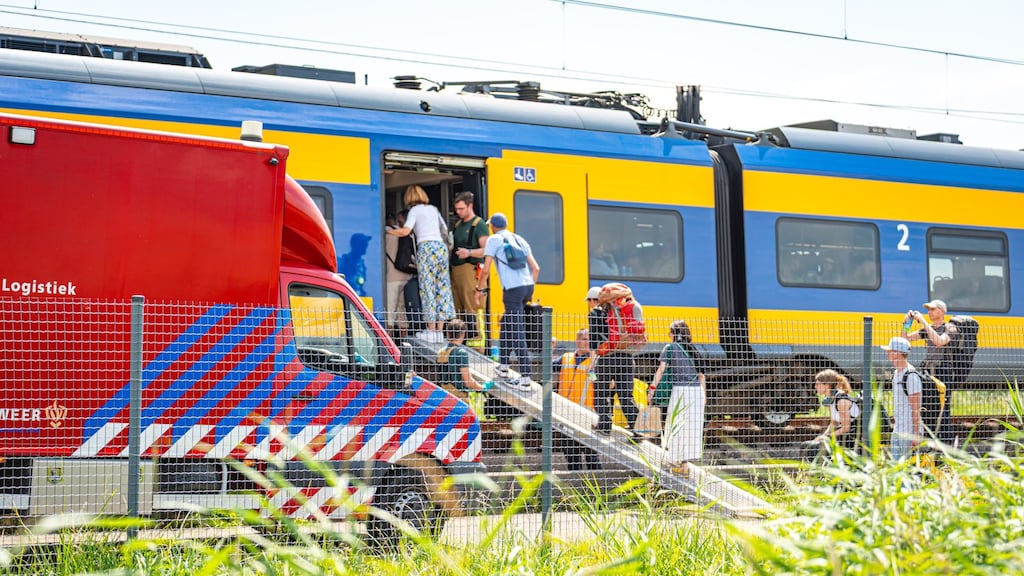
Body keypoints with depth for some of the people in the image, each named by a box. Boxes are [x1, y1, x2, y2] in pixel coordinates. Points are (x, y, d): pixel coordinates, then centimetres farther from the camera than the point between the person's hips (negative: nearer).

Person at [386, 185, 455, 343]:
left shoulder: (415, 210, 0)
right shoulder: (433, 209, 19)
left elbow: (405, 231, -13)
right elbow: (445, 231, 27)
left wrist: (387, 231, -2)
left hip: (426, 247, -6)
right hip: (441, 246, 6)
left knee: (428, 288, -4)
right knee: (442, 288, 4)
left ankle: (431, 330, -7)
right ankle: (439, 331, 3)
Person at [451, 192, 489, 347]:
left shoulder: (479, 224, -3)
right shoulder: (458, 224, 21)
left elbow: (486, 250, -11)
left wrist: (469, 252, -25)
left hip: (470, 269, -8)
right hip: (456, 269, 8)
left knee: (472, 308, -12)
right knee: (458, 308, 6)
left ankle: (477, 340, -14)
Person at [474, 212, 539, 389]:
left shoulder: (494, 240, 3)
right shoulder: (519, 239, 20)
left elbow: (485, 269, -3)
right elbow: (535, 268, 18)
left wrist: (480, 289, 9)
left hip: (512, 289, -7)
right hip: (528, 286, 7)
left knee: (517, 333, -8)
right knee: (506, 325, 22)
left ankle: (525, 378, -13)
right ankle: (503, 368, 28)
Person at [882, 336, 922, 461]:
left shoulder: (911, 376, -15)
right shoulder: (896, 373, 14)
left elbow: (916, 408, -17)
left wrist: (916, 434, -19)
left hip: (910, 430, -9)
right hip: (897, 429, 9)